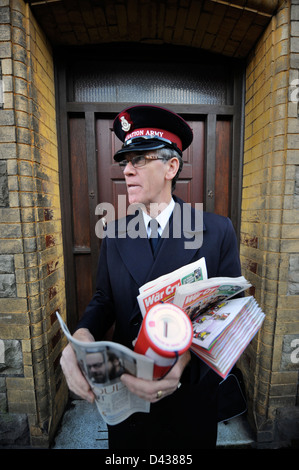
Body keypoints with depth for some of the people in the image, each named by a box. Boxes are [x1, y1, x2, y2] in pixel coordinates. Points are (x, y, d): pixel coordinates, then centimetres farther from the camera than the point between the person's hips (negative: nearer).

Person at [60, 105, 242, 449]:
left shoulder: (218, 232, -15)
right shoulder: (115, 236, -5)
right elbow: (103, 301, -1)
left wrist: (184, 359, -29)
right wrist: (81, 337, -22)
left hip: (190, 397, -2)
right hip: (124, 390, 3)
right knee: (127, 452, 28)